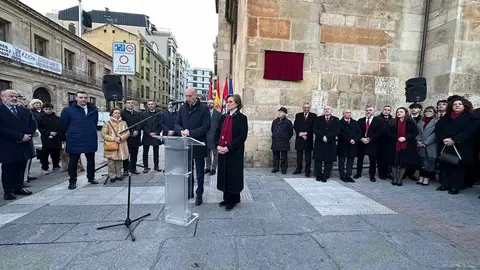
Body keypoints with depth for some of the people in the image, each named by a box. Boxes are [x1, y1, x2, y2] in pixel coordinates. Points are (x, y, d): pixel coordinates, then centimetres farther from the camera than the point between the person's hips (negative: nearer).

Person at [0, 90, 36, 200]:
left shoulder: (25, 111, 12)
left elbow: (33, 124, 6)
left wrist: (27, 135, -11)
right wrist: (20, 136, -18)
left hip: (24, 145, 5)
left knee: (21, 168, 13)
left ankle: (19, 187, 25)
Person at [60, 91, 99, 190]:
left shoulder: (93, 110, 5)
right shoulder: (68, 110, -4)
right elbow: (64, 126, 3)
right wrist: (69, 135, 11)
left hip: (90, 140, 3)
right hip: (74, 141, -3)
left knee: (91, 161, 13)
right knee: (73, 162, 5)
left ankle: (91, 178, 28)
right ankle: (72, 181, 18)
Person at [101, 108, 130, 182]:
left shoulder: (123, 123, 8)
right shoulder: (108, 123, 0)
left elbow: (127, 133, 2)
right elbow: (104, 134, -5)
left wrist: (120, 138, -14)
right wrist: (113, 139, -15)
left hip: (121, 146, 2)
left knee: (120, 162, 9)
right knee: (111, 162, 1)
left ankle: (118, 175, 22)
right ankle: (112, 176, 13)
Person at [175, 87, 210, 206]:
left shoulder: (204, 108, -7)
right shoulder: (182, 108, 8)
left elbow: (206, 126, -14)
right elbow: (177, 124, 9)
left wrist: (190, 133, -21)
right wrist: (181, 131, -13)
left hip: (198, 144, -4)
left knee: (200, 172, 8)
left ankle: (199, 195, 21)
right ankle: (189, 191, 32)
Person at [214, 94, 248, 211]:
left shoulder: (241, 118, -6)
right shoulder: (223, 117, 12)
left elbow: (242, 136, -14)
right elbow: (217, 132, 12)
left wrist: (228, 147, -18)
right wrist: (218, 145, -5)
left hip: (235, 152, -6)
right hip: (222, 151, 6)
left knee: (233, 175, 3)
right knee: (224, 174, 12)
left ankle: (233, 199, 19)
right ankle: (226, 198, 27)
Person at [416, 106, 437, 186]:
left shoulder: (436, 122, -3)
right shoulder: (421, 122, 13)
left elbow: (435, 134, -9)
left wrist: (425, 143, -13)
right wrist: (418, 140, -5)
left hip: (431, 146, -5)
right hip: (421, 146, 5)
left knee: (429, 161, 0)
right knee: (422, 162, 8)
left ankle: (427, 179, 6)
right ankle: (421, 178, 14)